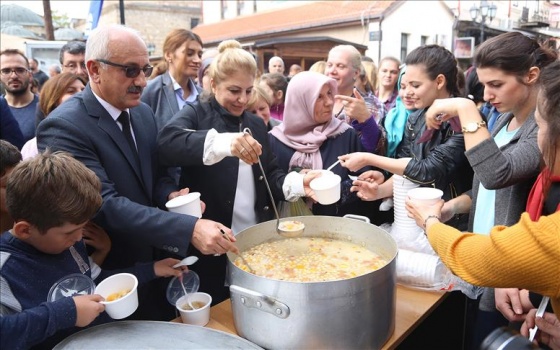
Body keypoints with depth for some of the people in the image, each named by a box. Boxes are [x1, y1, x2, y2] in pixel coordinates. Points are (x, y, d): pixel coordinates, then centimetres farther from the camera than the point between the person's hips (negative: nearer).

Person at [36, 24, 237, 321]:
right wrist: (190, 229, -39)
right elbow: (105, 204, -31)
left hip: (158, 261, 7)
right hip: (112, 276, -6)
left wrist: (170, 195, -13)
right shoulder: (63, 127, -23)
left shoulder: (143, 113, 2)